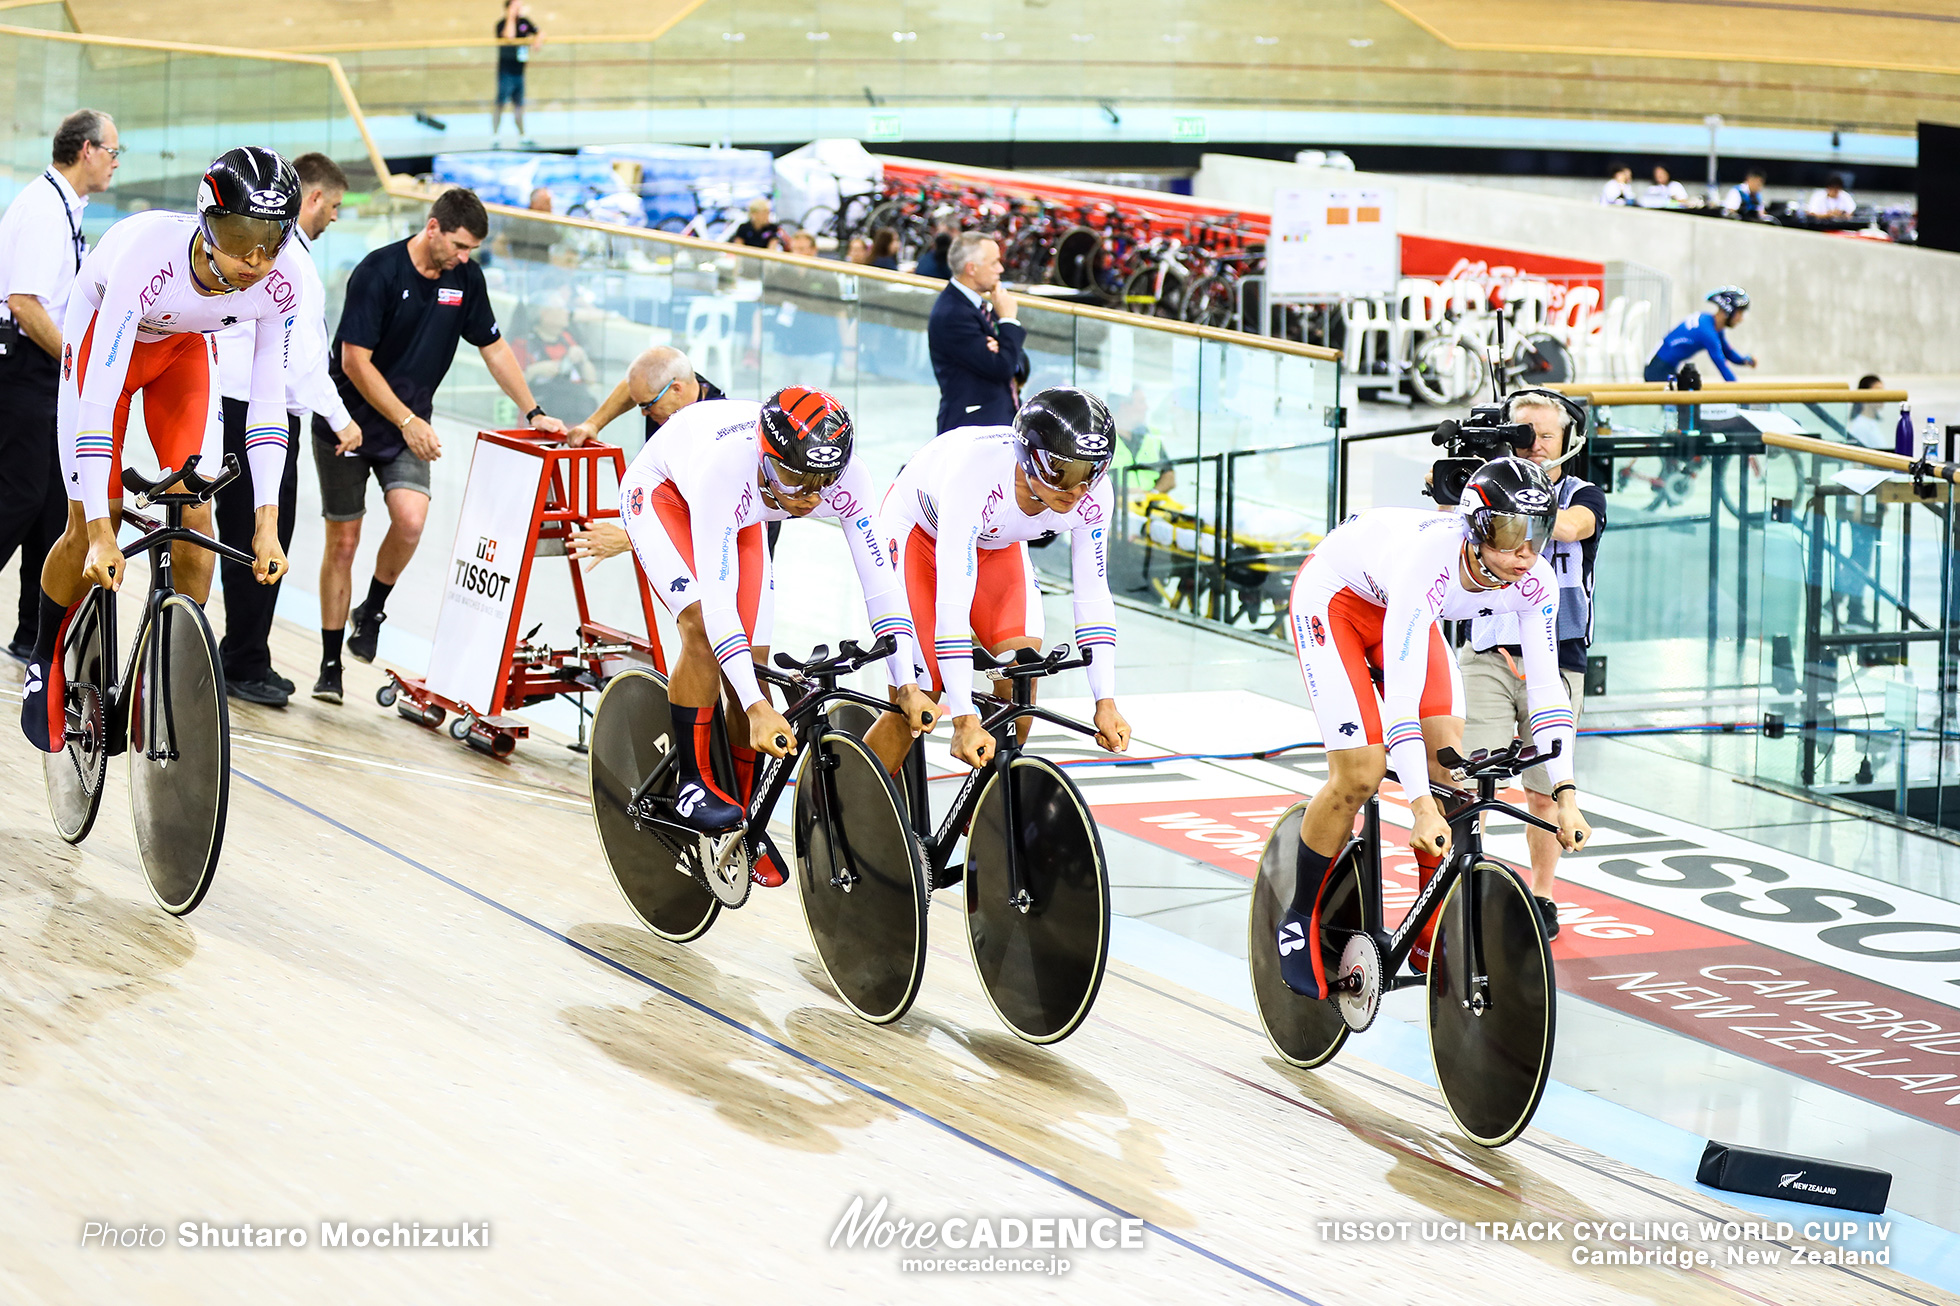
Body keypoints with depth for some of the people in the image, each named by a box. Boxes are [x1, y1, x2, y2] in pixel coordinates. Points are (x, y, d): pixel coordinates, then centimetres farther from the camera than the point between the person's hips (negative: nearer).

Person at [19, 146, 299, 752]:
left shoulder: (280, 283, -30)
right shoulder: (150, 257, -42)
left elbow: (268, 400, -18)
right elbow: (99, 398, -40)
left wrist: (267, 523, -23)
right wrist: (101, 533, -43)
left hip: (183, 348, 3)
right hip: (104, 333, -3)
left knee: (195, 516, -11)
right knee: (91, 526, -8)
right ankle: (47, 661, 18)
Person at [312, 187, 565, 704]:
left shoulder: (465, 278, -2)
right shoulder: (379, 272, -19)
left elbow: (493, 347, 11)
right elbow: (355, 361, -20)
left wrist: (533, 412, 7)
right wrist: (407, 421, -23)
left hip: (410, 425, 4)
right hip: (348, 422, -4)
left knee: (411, 519, -21)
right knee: (343, 541, 1)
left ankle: (371, 610, 6)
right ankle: (330, 665, 12)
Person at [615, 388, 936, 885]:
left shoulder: (847, 477, -33)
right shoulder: (727, 468, -45)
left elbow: (880, 581, -25)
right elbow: (717, 600, -46)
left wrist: (906, 686, -33)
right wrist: (758, 709, -51)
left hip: (739, 514, 4)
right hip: (663, 491, -4)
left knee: (752, 664, -3)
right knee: (702, 624, -28)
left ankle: (749, 825, 11)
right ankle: (694, 783, -12)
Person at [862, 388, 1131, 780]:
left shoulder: (1092, 492, -28)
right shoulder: (977, 473, -43)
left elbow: (1093, 595, -17)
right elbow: (951, 600, -45)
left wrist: (1106, 703, -24)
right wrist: (965, 719, -48)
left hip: (996, 544, 5)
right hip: (917, 532, -5)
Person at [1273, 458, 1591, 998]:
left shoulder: (1533, 580, -24)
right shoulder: (1429, 560, -42)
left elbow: (1546, 685, -17)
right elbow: (1401, 693, -43)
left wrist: (1566, 796, -24)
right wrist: (1422, 808, -46)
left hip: (1398, 608, 6)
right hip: (1333, 595, -6)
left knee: (1452, 765, -8)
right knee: (1361, 773, -16)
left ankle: (1430, 938, 5)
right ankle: (1300, 922, 6)